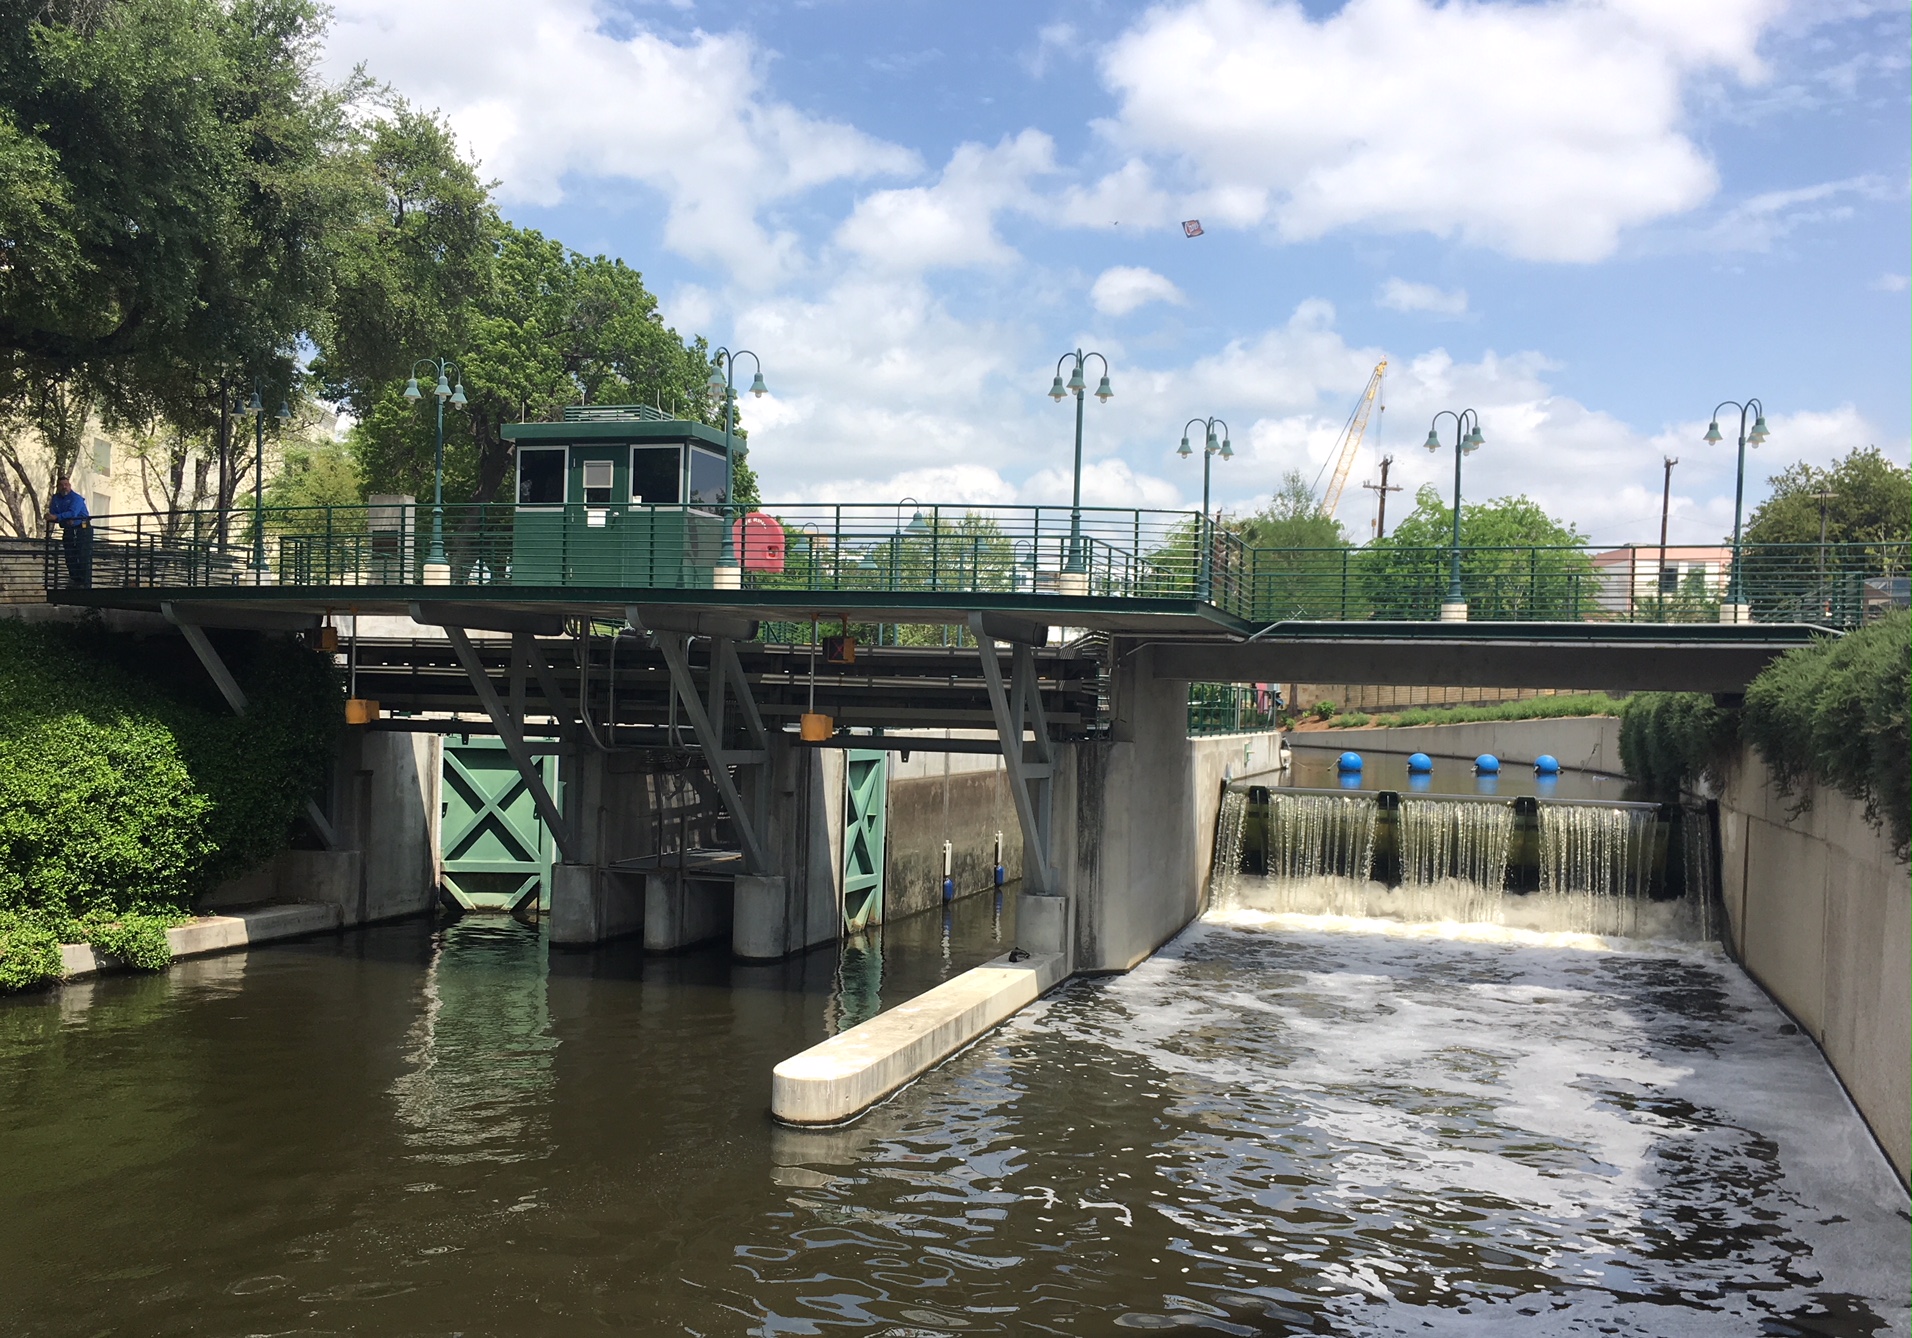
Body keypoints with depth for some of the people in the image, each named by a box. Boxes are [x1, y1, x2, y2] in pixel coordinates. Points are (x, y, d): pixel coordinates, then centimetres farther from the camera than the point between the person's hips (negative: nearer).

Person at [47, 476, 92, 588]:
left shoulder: (76, 498, -12)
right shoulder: (56, 498, 8)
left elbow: (72, 513, -27)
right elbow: (52, 514, 1)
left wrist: (56, 517, -37)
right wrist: (65, 520, -16)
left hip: (82, 529, -7)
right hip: (68, 531, 7)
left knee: (84, 558, -11)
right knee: (70, 558, 8)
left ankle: (86, 585, -12)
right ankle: (76, 582, 18)